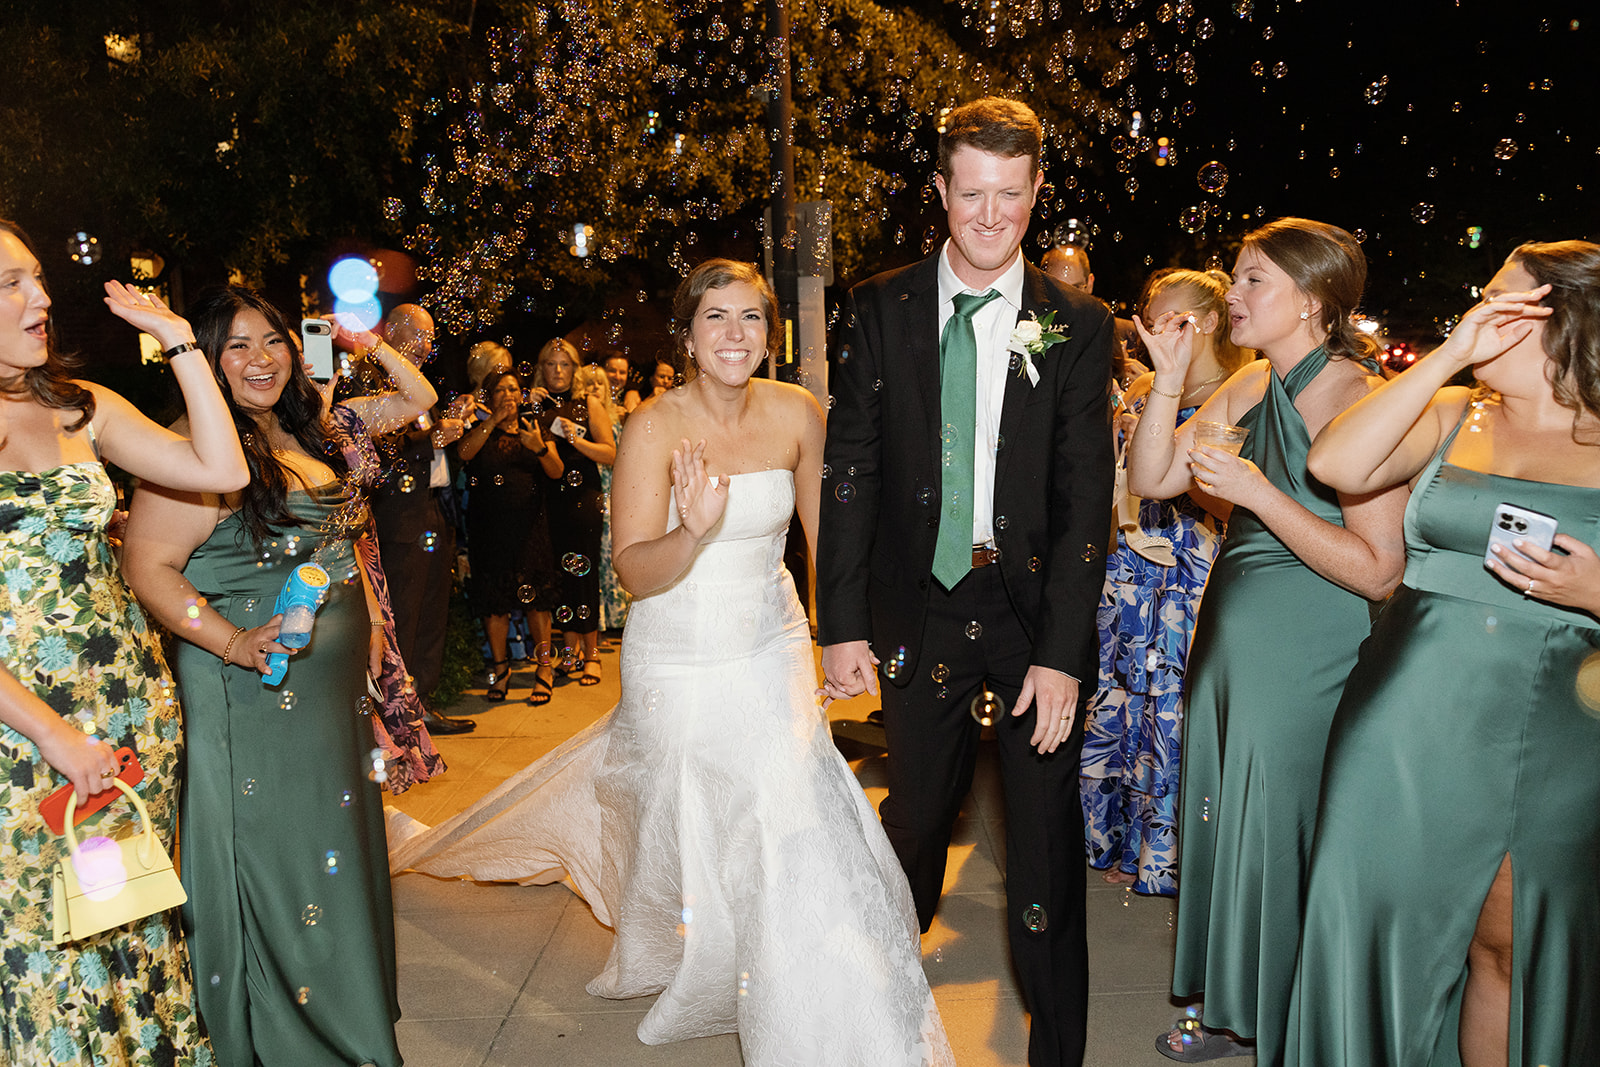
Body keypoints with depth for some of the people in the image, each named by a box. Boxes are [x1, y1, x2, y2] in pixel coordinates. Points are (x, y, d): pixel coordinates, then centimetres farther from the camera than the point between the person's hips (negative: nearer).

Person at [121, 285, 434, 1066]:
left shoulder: (311, 433, 8)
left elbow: (418, 400, 24)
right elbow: (148, 567, -21)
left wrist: (370, 344, 11)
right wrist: (234, 642, -28)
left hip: (334, 689, 8)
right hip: (257, 696, -8)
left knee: (339, 850, 20)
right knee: (276, 864, 4)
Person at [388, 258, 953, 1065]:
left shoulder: (796, 412, -6)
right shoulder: (656, 428, -17)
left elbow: (824, 526, 7)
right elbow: (635, 573, -20)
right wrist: (694, 530, -39)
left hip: (772, 650, 3)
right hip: (681, 663, -3)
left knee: (791, 812, 1)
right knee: (685, 825, 10)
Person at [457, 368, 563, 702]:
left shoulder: (534, 428, 12)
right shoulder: (480, 430, 9)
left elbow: (556, 472, 2)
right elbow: (463, 453, -13)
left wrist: (539, 447, -17)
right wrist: (495, 420, -14)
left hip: (530, 524, 0)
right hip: (489, 527, 0)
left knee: (536, 596, -5)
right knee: (493, 598, 2)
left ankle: (544, 668, 4)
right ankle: (500, 667, 15)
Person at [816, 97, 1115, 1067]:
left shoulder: (1078, 325, -3)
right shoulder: (881, 310, 0)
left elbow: (1088, 497, -6)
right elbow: (852, 470, -1)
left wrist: (1062, 651, -13)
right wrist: (842, 623, -6)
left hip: (1036, 606, -1)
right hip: (921, 604, 1)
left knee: (1047, 832, 7)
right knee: (916, 812, 16)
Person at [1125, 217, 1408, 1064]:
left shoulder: (1358, 399, -18)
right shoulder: (1249, 387, 5)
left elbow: (1377, 571, -22)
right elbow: (1150, 479, 3)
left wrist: (1256, 492, -24)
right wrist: (1170, 379, -7)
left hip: (1305, 656, -7)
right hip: (1228, 637, 8)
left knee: (1279, 831, 6)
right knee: (1224, 817, 18)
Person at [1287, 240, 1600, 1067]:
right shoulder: (1450, 416, 7)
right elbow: (1336, 464, -11)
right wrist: (1449, 354, -11)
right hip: (1410, 721, 1)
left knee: (1510, 949, 10)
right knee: (1386, 920, 10)